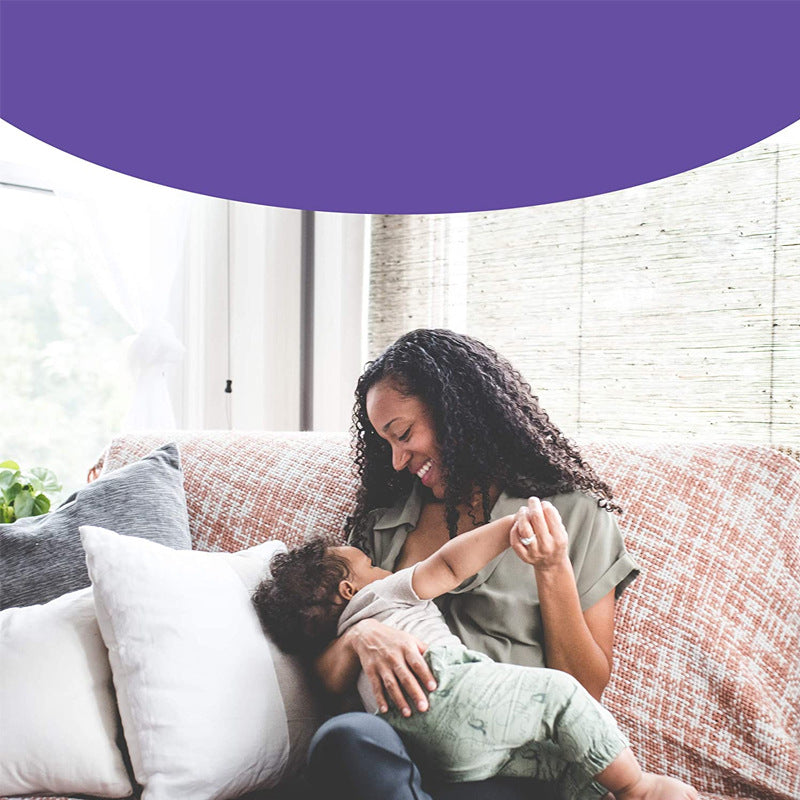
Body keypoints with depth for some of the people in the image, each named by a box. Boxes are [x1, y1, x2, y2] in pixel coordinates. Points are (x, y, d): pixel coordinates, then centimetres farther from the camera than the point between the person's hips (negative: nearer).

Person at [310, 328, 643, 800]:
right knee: (346, 738, -35)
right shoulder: (383, 525, 20)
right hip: (408, 751, 3)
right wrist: (359, 637, -9)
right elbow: (328, 681, 15)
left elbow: (587, 692, 8)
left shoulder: (575, 514, 10)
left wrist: (552, 571, -5)